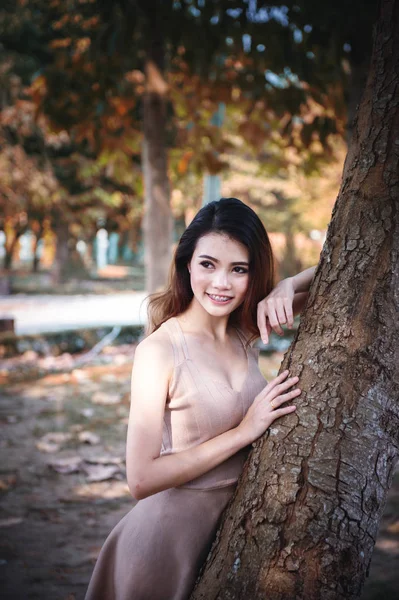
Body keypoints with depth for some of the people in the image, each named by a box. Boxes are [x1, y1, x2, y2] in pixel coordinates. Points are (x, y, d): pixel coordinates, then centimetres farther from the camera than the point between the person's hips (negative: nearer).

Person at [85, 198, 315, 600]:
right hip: (172, 532, -6)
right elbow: (141, 480, -23)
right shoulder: (159, 350, -19)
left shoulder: (245, 331, -2)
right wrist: (242, 432, -23)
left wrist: (287, 287, -15)